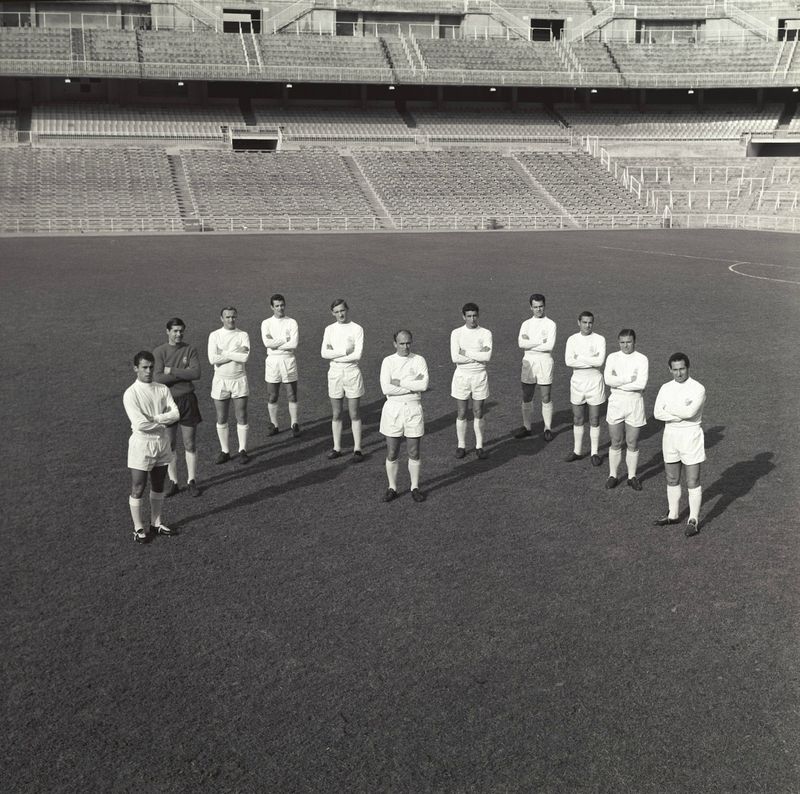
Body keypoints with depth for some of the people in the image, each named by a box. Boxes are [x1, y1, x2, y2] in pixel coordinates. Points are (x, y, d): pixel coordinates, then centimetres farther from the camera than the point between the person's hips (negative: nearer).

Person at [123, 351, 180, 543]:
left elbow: (175, 414, -8)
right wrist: (162, 422, -10)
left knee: (158, 487, 15)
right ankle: (138, 528, 15)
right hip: (141, 443, -5)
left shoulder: (162, 389, 3)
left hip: (162, 442, 5)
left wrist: (153, 419, -18)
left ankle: (156, 523, 29)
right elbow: (140, 424, -22)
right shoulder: (131, 393, -13)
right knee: (138, 489, 3)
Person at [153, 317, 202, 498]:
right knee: (170, 445, 8)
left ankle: (192, 481, 15)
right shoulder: (159, 352, -3)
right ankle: (173, 482, 18)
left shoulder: (190, 350, 0)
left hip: (187, 400, 0)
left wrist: (171, 371, -15)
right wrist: (184, 373, -14)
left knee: (190, 444, 6)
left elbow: (196, 373, -15)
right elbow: (158, 378, -15)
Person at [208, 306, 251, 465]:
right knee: (221, 419, 7)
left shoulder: (243, 335, -2)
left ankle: (243, 451, 13)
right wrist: (236, 353, -16)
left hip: (239, 380, 0)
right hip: (220, 381, 1)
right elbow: (212, 359, -16)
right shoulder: (214, 335, -2)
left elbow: (245, 357, -18)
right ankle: (224, 451, 19)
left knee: (242, 418, 2)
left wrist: (224, 353, -16)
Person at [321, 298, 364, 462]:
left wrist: (334, 355, -10)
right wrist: (345, 352, -15)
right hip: (335, 373, 3)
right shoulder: (329, 329, 5)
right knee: (336, 414, 8)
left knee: (354, 414, 2)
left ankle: (357, 449, 8)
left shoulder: (357, 329, -5)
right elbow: (324, 353, -6)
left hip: (352, 373, -3)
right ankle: (337, 448, 17)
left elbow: (357, 355, -15)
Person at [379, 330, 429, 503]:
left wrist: (399, 382, -14)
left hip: (413, 409, 0)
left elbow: (424, 385, -14)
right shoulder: (388, 361, -2)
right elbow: (386, 388, -15)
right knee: (392, 454, 5)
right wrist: (413, 386, -12)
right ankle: (392, 488, 18)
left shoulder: (419, 360, 0)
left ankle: (415, 488, 19)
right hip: (393, 409, 0)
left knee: (414, 453, 7)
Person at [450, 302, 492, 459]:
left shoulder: (486, 333, -4)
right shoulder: (456, 333, -4)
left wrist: (466, 353, -15)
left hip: (480, 376, 0)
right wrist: (479, 355, -16)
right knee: (462, 414, 6)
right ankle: (461, 446, 18)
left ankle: (479, 446, 18)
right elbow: (455, 358, -15)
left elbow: (487, 357, -18)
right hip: (461, 376, 0)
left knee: (478, 413, 7)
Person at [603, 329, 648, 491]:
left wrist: (618, 382, -13)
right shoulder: (612, 358, 2)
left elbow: (641, 384, -16)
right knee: (616, 443, 7)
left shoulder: (641, 359, -4)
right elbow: (608, 379, -13)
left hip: (634, 402, -1)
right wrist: (629, 379, -16)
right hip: (616, 402, 1)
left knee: (632, 443, 6)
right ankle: (613, 476, 18)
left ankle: (632, 476, 19)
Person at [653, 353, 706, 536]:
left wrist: (669, 408, -13)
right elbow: (657, 413, -9)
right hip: (670, 436, 5)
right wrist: (681, 413, -21)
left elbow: (690, 412, -27)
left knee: (693, 482, 0)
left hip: (691, 437, -5)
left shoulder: (698, 389, -12)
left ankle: (694, 520, 8)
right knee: (672, 480, 15)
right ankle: (673, 514, 29)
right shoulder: (665, 388, 3)